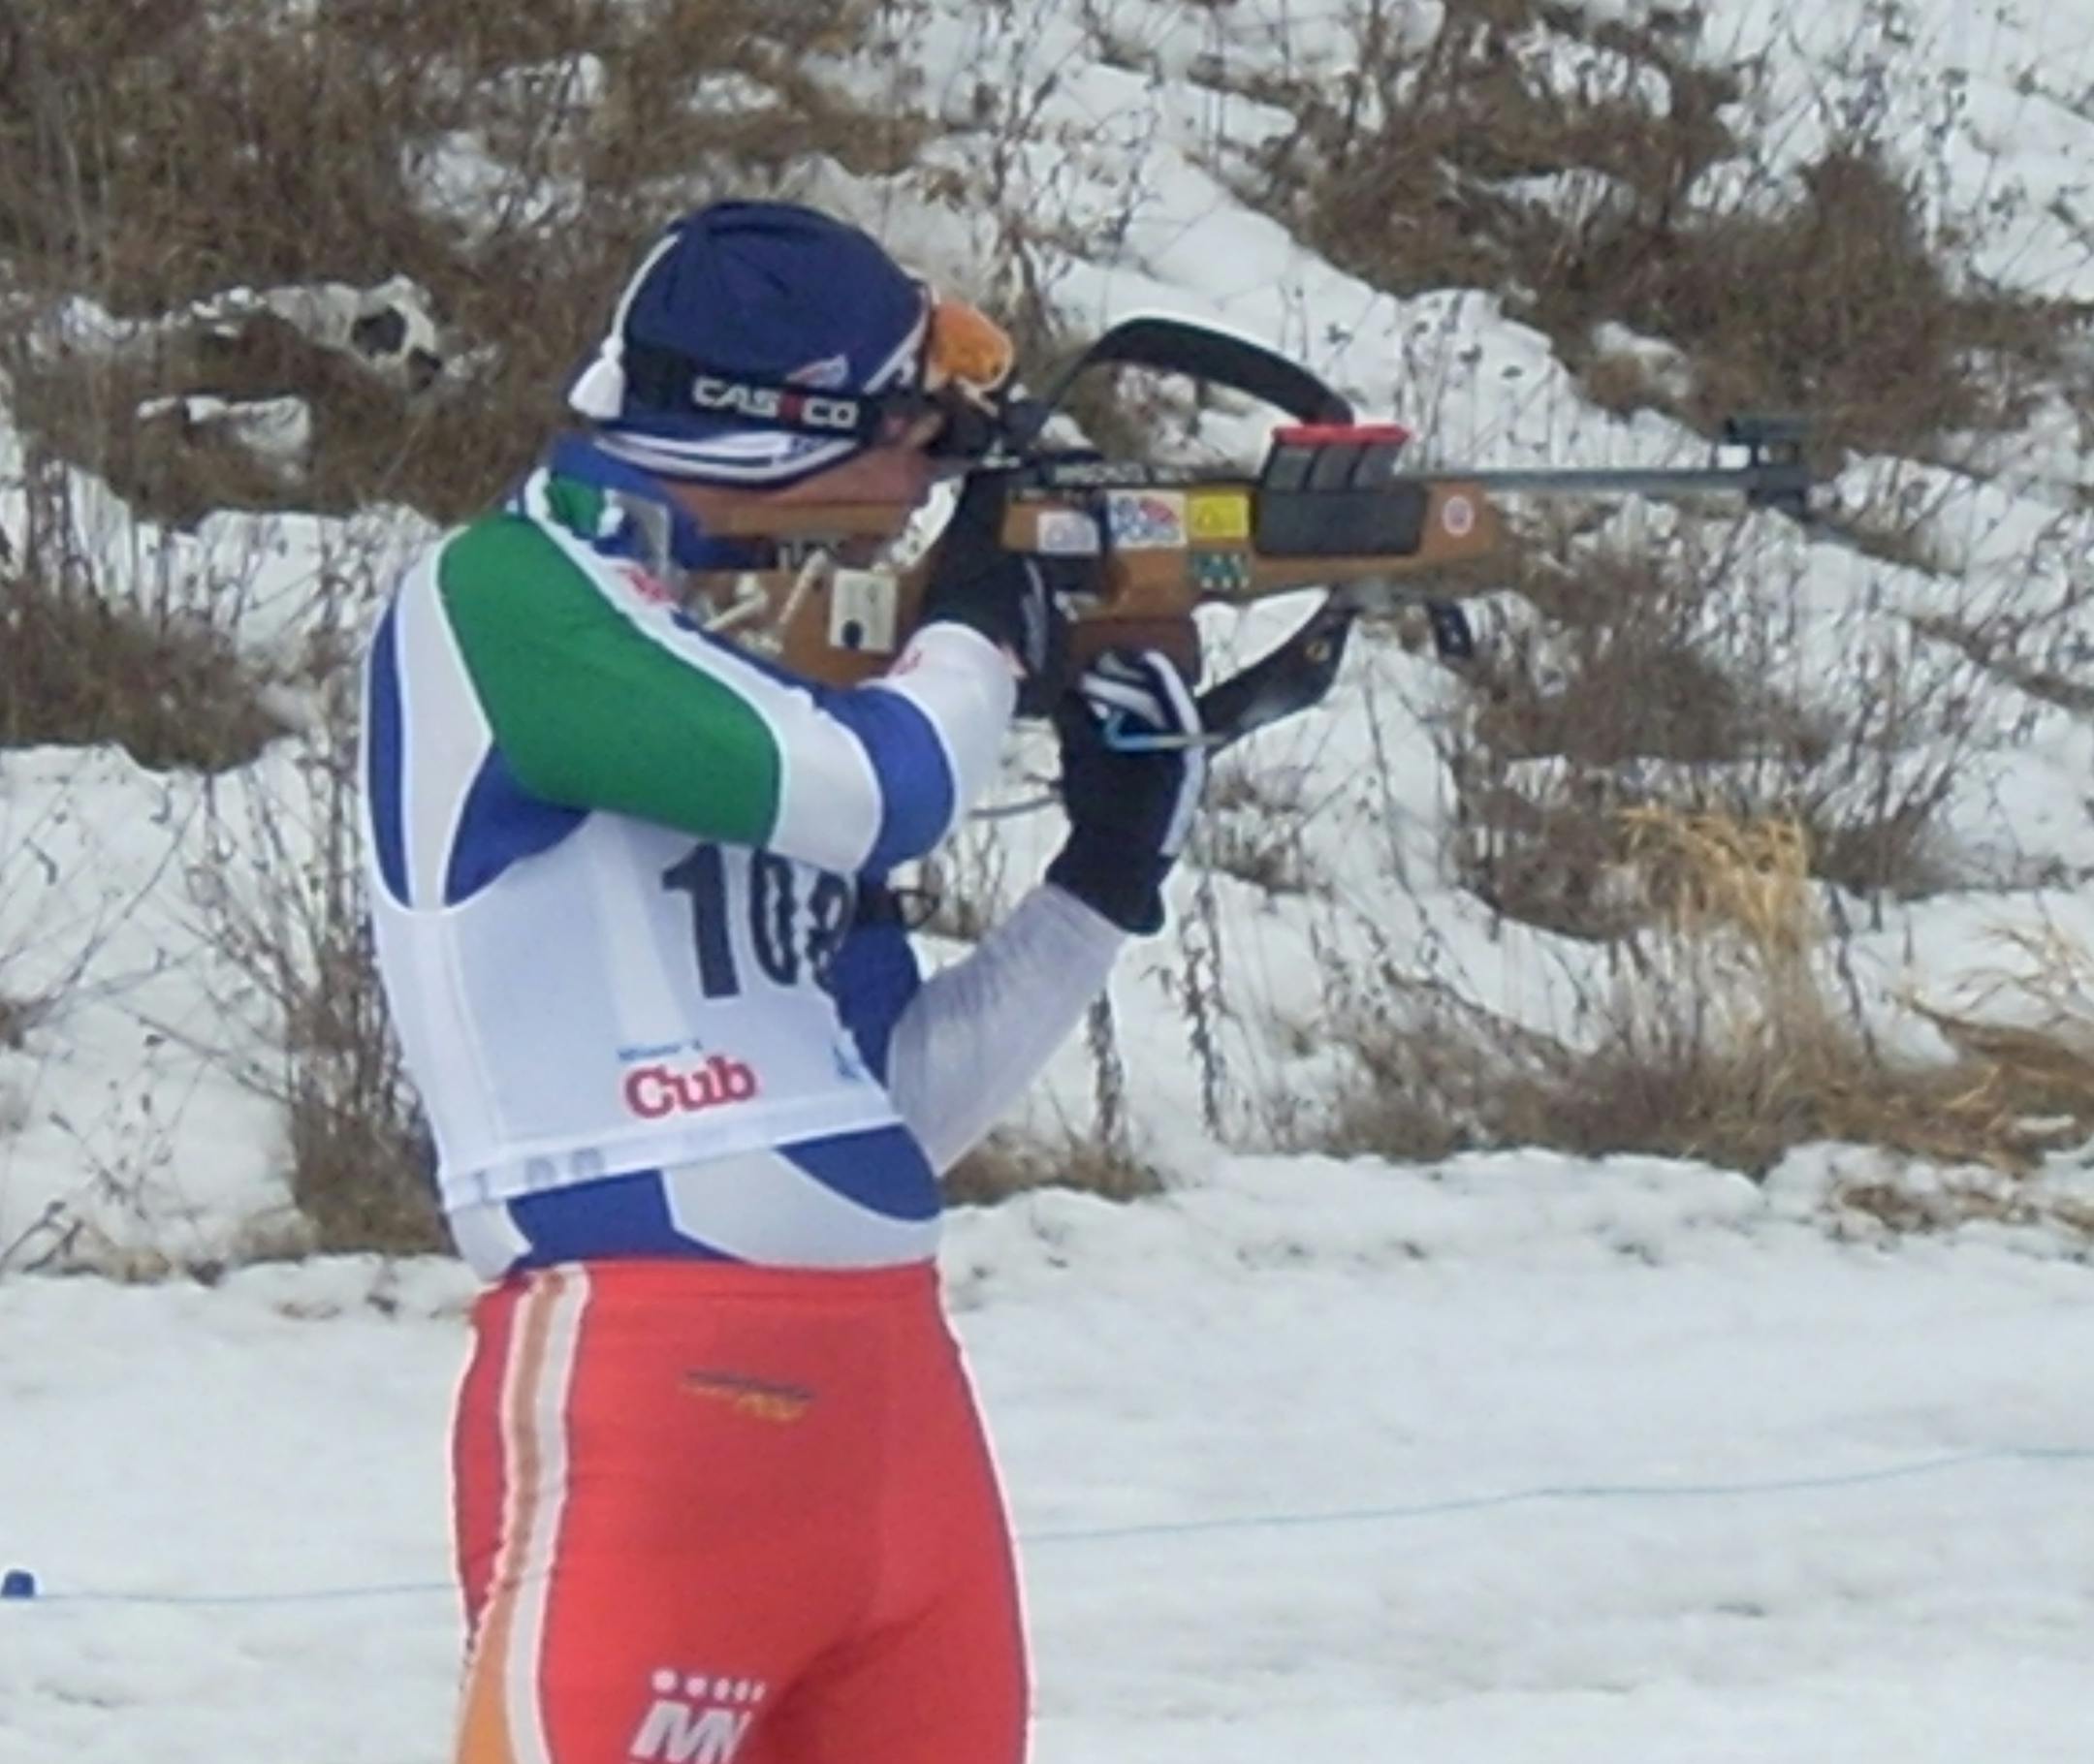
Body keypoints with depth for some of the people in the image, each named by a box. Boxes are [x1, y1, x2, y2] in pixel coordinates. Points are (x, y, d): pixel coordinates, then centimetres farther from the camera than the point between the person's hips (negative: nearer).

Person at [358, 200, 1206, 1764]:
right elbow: (875, 796, -17)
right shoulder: (505, 601, -5)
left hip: (888, 1372, 9)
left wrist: (1110, 871, 10)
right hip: (643, 1373, -9)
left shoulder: (748, 665, 19)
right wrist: (984, 624, 3)